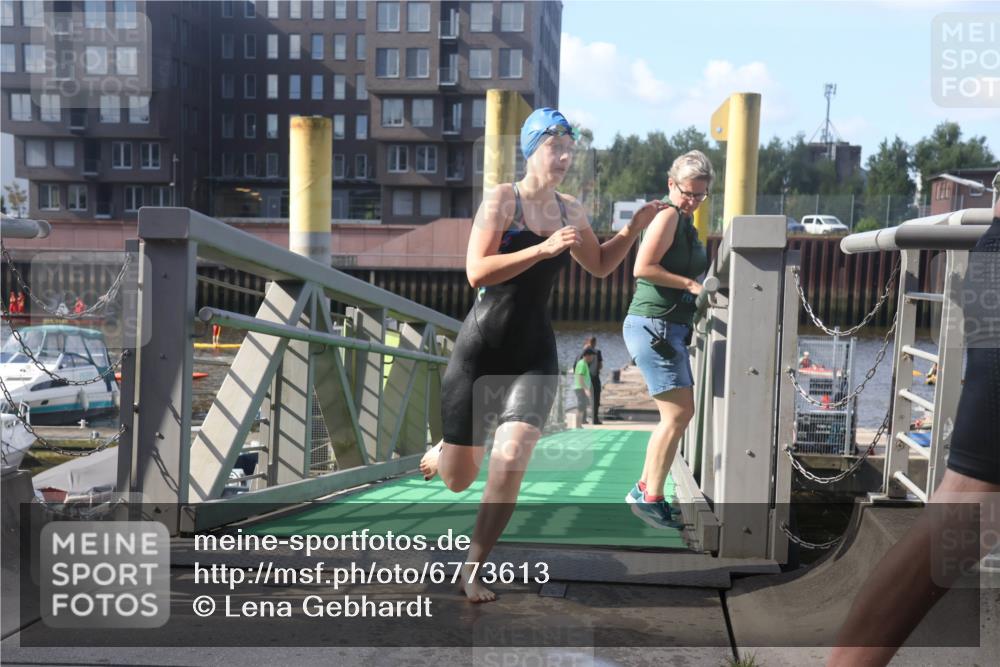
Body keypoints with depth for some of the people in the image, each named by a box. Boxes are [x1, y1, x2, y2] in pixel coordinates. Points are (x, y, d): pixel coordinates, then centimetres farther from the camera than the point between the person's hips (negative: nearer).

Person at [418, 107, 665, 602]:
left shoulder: (570, 210, 10)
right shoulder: (501, 199, -7)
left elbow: (600, 265, 25)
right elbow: (477, 272, -19)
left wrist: (633, 229, 10)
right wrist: (544, 248, -25)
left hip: (535, 355, 4)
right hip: (480, 350, -3)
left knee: (510, 462, -15)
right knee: (458, 480, 7)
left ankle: (472, 571, 5)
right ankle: (436, 454, 47)